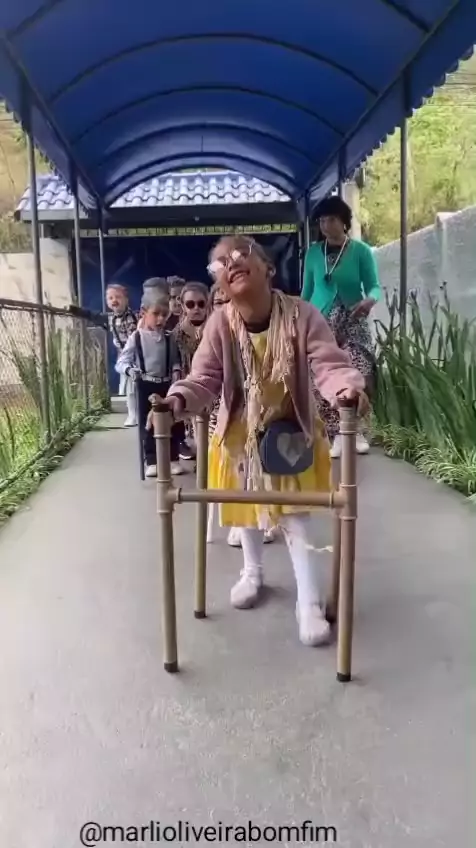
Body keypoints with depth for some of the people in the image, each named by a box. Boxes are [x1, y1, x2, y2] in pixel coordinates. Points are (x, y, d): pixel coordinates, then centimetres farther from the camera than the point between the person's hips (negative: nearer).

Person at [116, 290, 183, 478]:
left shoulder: (168, 339, 2)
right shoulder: (136, 337, -7)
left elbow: (175, 360, 12)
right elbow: (121, 362, -8)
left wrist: (176, 371, -8)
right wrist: (130, 370, -28)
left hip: (166, 384, 3)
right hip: (146, 385, -3)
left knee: (171, 422, 7)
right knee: (147, 423, 3)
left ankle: (173, 459, 20)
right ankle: (151, 461, 13)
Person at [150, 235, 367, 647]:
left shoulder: (301, 314, -23)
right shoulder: (220, 323, -20)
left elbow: (329, 364, -27)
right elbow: (205, 378, -22)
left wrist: (348, 387, -50)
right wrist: (178, 399, -43)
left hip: (292, 431, -2)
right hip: (240, 432, 2)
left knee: (295, 516, -1)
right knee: (248, 508, 20)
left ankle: (310, 602, 13)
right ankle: (252, 572, 47)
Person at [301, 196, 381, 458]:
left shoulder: (361, 251, 0)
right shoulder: (313, 252, 8)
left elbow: (374, 286, -3)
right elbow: (307, 290, 12)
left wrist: (370, 300, -25)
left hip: (353, 324, -2)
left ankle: (355, 431, 1)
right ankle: (337, 433, 3)